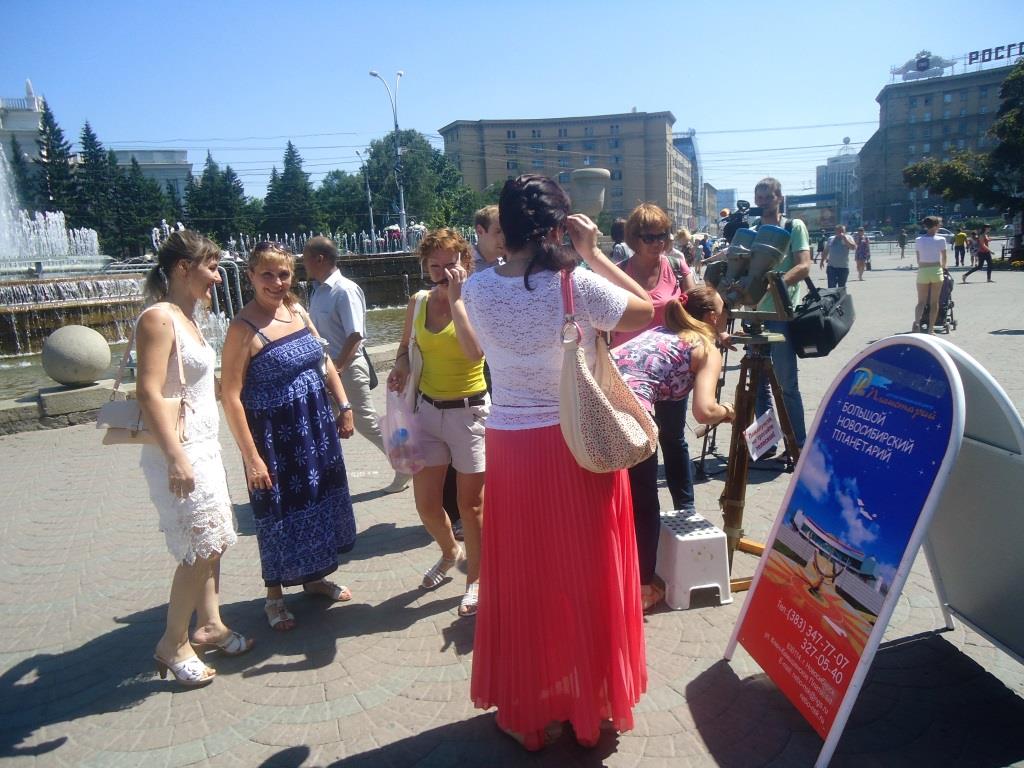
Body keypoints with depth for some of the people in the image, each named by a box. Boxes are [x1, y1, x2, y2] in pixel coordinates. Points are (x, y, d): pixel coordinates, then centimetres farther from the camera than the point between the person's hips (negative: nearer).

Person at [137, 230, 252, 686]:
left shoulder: (186, 316, 11)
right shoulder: (158, 317, -16)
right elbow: (148, 392, -22)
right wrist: (176, 457, -26)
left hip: (204, 447, 9)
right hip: (179, 452, -9)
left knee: (212, 544, 15)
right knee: (201, 549, -1)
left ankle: (209, 625, 29)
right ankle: (173, 644, 16)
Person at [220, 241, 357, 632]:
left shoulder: (298, 311, 3)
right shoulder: (243, 327, -17)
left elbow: (324, 361, 14)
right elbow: (230, 396, -19)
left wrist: (344, 406, 7)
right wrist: (251, 457, -20)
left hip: (317, 427, 7)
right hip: (275, 435, -6)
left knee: (320, 500, 18)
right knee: (280, 510, 7)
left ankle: (315, 576, 40)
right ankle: (275, 596, 29)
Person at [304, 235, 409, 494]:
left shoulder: (345, 290, -18)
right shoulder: (319, 291, 8)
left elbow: (355, 336, -22)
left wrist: (337, 368, -23)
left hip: (348, 368, -8)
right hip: (328, 368, 9)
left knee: (365, 422, 1)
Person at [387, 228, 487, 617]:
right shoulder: (418, 303, 3)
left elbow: (475, 351, -29)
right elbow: (406, 347, 18)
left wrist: (456, 298, -24)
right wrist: (400, 367, -4)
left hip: (469, 412, -4)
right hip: (427, 410, 5)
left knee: (470, 503, 6)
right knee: (426, 504, 10)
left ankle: (475, 577, 28)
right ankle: (450, 551, 42)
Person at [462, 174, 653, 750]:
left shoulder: (478, 289, -6)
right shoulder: (579, 286, -15)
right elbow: (646, 312, 1)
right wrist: (595, 255, 1)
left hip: (512, 448, 2)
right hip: (580, 447, -2)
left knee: (521, 581, 17)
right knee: (586, 576, 16)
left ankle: (525, 709, 34)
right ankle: (593, 703, 35)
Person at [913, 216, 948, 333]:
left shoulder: (918, 240, 2)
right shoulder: (941, 240, -3)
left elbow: (918, 259, 5)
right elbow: (944, 257, 6)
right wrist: (943, 267, 26)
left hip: (922, 271, 1)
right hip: (936, 271, -1)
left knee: (921, 301, 6)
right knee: (934, 302, 7)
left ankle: (917, 322, -21)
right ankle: (931, 328, 8)